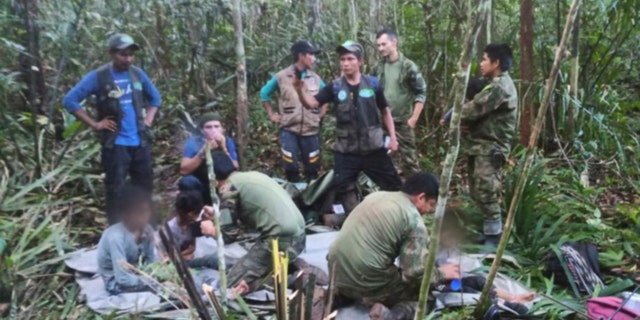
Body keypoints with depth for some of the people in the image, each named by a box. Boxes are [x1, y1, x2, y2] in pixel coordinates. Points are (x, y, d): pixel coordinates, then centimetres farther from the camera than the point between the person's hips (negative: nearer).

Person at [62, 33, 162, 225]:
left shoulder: (138, 74, 7)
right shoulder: (98, 77, -7)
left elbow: (155, 97, 22)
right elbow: (70, 100, -7)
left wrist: (148, 119, 8)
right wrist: (95, 124, -11)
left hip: (141, 142, 5)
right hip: (115, 144, -5)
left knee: (145, 188, 13)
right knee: (115, 191, 0)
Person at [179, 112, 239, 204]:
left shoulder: (228, 142, -8)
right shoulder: (193, 142, -13)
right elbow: (184, 171, -23)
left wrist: (224, 149, -29)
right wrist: (203, 152, -32)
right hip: (200, 188, -2)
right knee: (187, 181, -31)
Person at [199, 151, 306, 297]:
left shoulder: (228, 188, -4)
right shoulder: (252, 175, 18)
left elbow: (229, 235, -4)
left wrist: (211, 230, 17)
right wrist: (218, 213, 36)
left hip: (280, 240, -8)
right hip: (299, 234, 8)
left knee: (233, 285, 3)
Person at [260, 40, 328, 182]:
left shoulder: (316, 78, 6)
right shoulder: (281, 76, -2)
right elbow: (264, 93, 10)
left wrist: (321, 113, 11)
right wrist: (271, 114, 6)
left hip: (310, 130, 3)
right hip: (289, 130, -2)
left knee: (312, 169, 7)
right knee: (291, 168, -2)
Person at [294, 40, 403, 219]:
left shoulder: (372, 83, -1)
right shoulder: (335, 87, -2)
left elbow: (385, 111, 9)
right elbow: (311, 103, -12)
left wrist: (392, 137, 3)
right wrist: (300, 89, -31)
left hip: (374, 149, 0)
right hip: (346, 152, 0)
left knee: (394, 187, 10)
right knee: (340, 192, 0)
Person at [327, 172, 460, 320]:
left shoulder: (376, 195, 13)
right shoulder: (414, 220, -9)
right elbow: (415, 273, -13)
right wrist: (441, 273, 8)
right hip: (368, 283, -7)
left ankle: (344, 293, 12)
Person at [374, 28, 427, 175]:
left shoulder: (408, 66, -8)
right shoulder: (378, 67, 5)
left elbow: (421, 93, -7)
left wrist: (413, 119, -12)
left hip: (402, 122, -4)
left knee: (409, 158, 0)